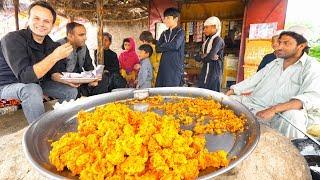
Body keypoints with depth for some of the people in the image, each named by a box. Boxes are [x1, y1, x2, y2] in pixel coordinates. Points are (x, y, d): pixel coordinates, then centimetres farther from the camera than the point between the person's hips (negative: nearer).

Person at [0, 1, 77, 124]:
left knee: (71, 91, -1)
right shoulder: (13, 39, -23)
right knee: (32, 90, -37)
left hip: (38, 83, 7)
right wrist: (55, 56, -40)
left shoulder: (50, 44, -4)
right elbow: (25, 77, -35)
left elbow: (52, 72, 4)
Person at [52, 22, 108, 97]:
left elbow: (89, 68, 5)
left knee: (103, 79, -11)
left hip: (80, 81, 6)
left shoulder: (83, 47, 7)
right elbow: (53, 73, -22)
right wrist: (67, 81, -42)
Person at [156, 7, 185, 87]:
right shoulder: (164, 33, 17)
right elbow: (157, 48, 7)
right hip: (164, 66, 5)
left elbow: (175, 45, -16)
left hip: (176, 66, -5)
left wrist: (163, 46, -1)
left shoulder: (180, 32, 1)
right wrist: (169, 46, -8)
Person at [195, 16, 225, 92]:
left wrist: (202, 56, -2)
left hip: (214, 72, -7)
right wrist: (205, 56, -10)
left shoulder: (218, 40, -9)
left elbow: (210, 56, -22)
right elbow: (196, 57, 9)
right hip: (205, 72, 8)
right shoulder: (208, 40, 14)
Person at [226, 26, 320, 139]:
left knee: (293, 116, -36)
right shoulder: (274, 63, 16)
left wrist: (274, 109, -33)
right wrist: (230, 91, 3)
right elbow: (253, 81, 18)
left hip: (280, 115, -6)